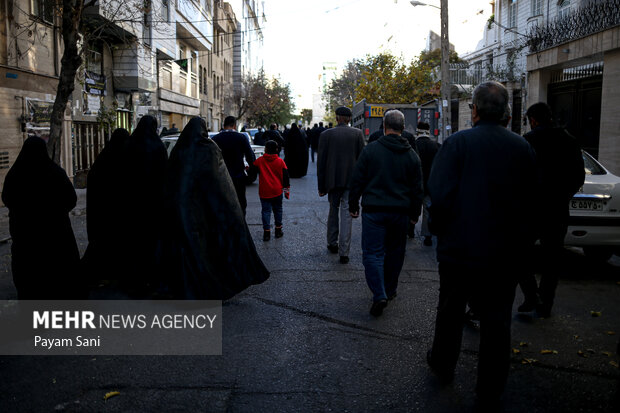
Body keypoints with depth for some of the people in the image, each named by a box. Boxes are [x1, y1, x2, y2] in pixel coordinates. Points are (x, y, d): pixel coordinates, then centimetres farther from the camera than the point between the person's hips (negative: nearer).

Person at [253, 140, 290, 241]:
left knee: (266, 211, 2)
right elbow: (285, 176, 3)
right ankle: (278, 231, 20)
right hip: (277, 191, 1)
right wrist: (286, 189, 10)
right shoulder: (280, 161, 0)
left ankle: (267, 232, -3)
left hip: (264, 192, -1)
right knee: (278, 210, 15)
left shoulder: (259, 161, -4)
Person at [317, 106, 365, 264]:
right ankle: (344, 252, -3)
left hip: (333, 180, 1)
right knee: (346, 213, 0)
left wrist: (321, 186, 4)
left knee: (333, 211, 18)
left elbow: (321, 162, -1)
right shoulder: (357, 134, -1)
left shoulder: (326, 134, -1)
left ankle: (332, 244, 29)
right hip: (351, 180, -1)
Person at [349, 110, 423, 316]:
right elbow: (417, 188, 9)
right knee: (395, 252, 17)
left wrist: (354, 205, 7)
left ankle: (379, 295, -13)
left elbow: (357, 180, -3)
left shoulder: (370, 149, -5)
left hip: (374, 211, -3)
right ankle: (390, 290, 30)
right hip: (401, 212, 3)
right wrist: (415, 214, 17)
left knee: (372, 253, -1)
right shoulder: (412, 155, 5)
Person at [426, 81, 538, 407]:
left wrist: (441, 230, -1)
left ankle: (443, 365, 39)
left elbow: (439, 194, -18)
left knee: (450, 310, 19)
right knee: (497, 322, 11)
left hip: (460, 248, -2)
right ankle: (490, 393, 22)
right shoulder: (523, 148, -1)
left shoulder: (457, 143, -12)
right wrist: (523, 241, 14)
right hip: (506, 252, 2)